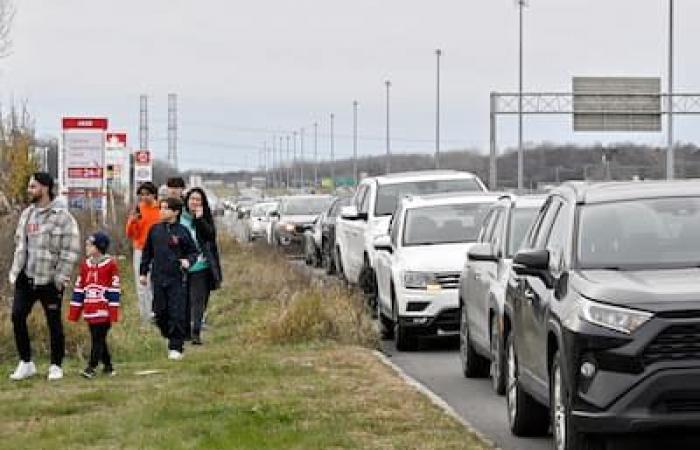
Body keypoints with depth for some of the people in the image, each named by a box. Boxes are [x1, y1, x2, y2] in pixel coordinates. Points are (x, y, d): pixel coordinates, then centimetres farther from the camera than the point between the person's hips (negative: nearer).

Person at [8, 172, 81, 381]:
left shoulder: (62, 216, -9)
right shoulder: (27, 214, 11)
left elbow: (70, 251, -11)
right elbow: (20, 244, 16)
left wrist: (61, 277, -13)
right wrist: (15, 271, 8)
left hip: (49, 280, -6)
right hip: (26, 278, 6)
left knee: (54, 322, 3)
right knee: (17, 317, 0)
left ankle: (56, 366, 16)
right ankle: (26, 363, 12)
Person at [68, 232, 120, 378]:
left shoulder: (110, 264, -7)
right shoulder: (85, 265, 11)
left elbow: (114, 289, -8)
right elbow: (79, 288, 14)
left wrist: (113, 311, -12)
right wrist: (74, 312, 11)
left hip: (104, 310, -6)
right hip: (90, 310, 6)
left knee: (98, 338, -7)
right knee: (98, 339, 10)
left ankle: (92, 367, -6)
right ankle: (107, 366, 21)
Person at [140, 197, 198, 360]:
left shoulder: (182, 231, -4)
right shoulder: (155, 229, 6)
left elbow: (193, 252, 4)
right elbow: (147, 252, 14)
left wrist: (188, 261, -16)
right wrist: (143, 272, 14)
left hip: (177, 279, -4)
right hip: (158, 278, 4)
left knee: (177, 314, -4)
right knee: (160, 313, 7)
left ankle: (176, 347, 3)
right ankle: (170, 338, 27)